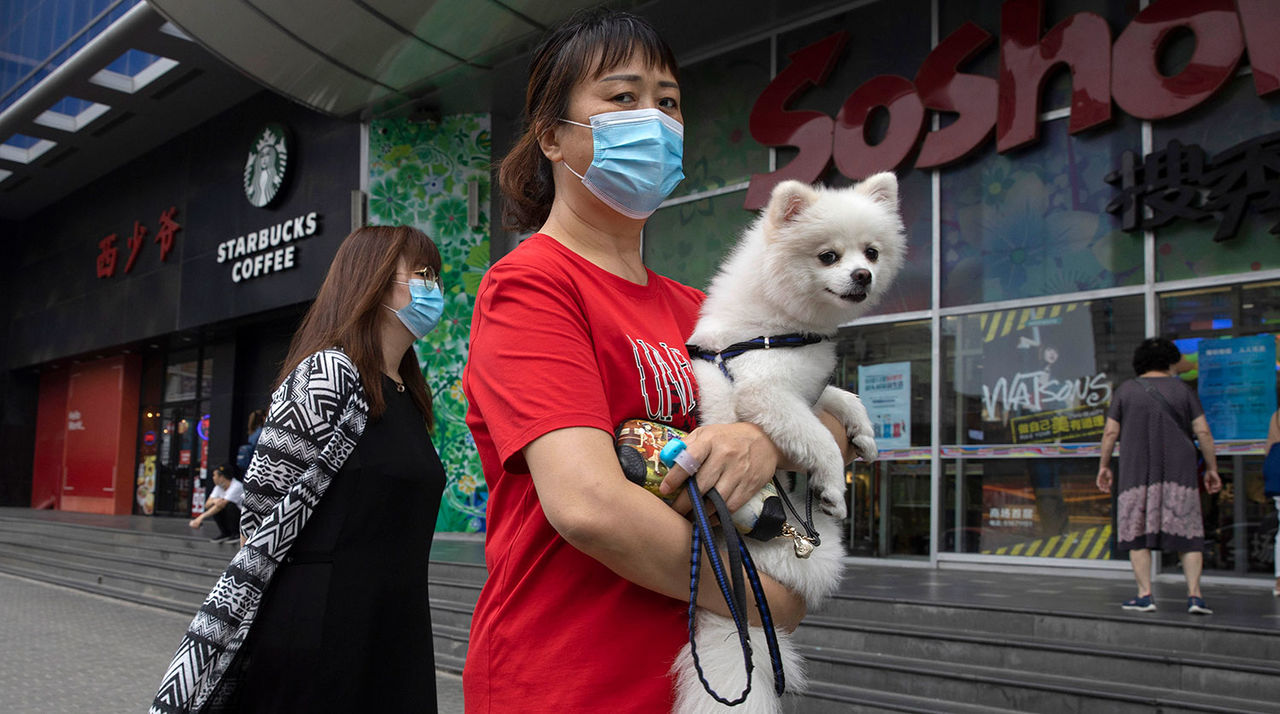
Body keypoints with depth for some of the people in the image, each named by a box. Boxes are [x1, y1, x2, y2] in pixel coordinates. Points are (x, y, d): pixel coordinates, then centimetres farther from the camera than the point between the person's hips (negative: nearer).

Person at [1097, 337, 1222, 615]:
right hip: (1179, 472, 1)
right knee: (1187, 532, 5)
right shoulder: (1181, 389, 5)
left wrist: (1104, 466, 9)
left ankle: (1145, 595, 1)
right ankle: (1194, 595, -2)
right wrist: (1211, 469, 9)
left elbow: (1110, 432, -1)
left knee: (1138, 532, 5)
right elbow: (1203, 431, 1)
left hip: (1136, 471, 0)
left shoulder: (1126, 390, 3)